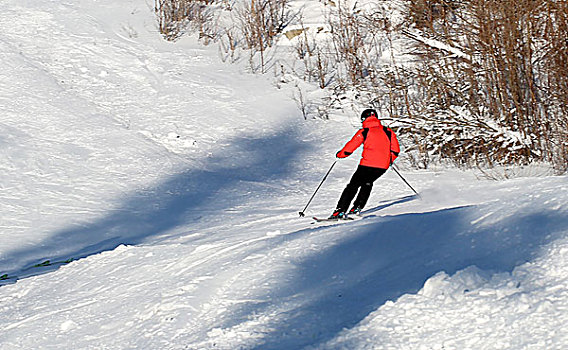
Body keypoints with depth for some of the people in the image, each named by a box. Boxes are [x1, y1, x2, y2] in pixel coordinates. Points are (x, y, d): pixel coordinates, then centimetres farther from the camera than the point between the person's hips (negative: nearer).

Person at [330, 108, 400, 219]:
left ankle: (340, 210, -3)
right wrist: (389, 160, 31)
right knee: (367, 183, 28)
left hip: (368, 165, -4)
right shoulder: (388, 131, 11)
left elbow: (349, 148, 0)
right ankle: (357, 207, 21)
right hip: (383, 166, 4)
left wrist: (340, 154, 19)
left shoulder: (363, 132, 0)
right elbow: (395, 150, 13)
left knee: (353, 185, 6)